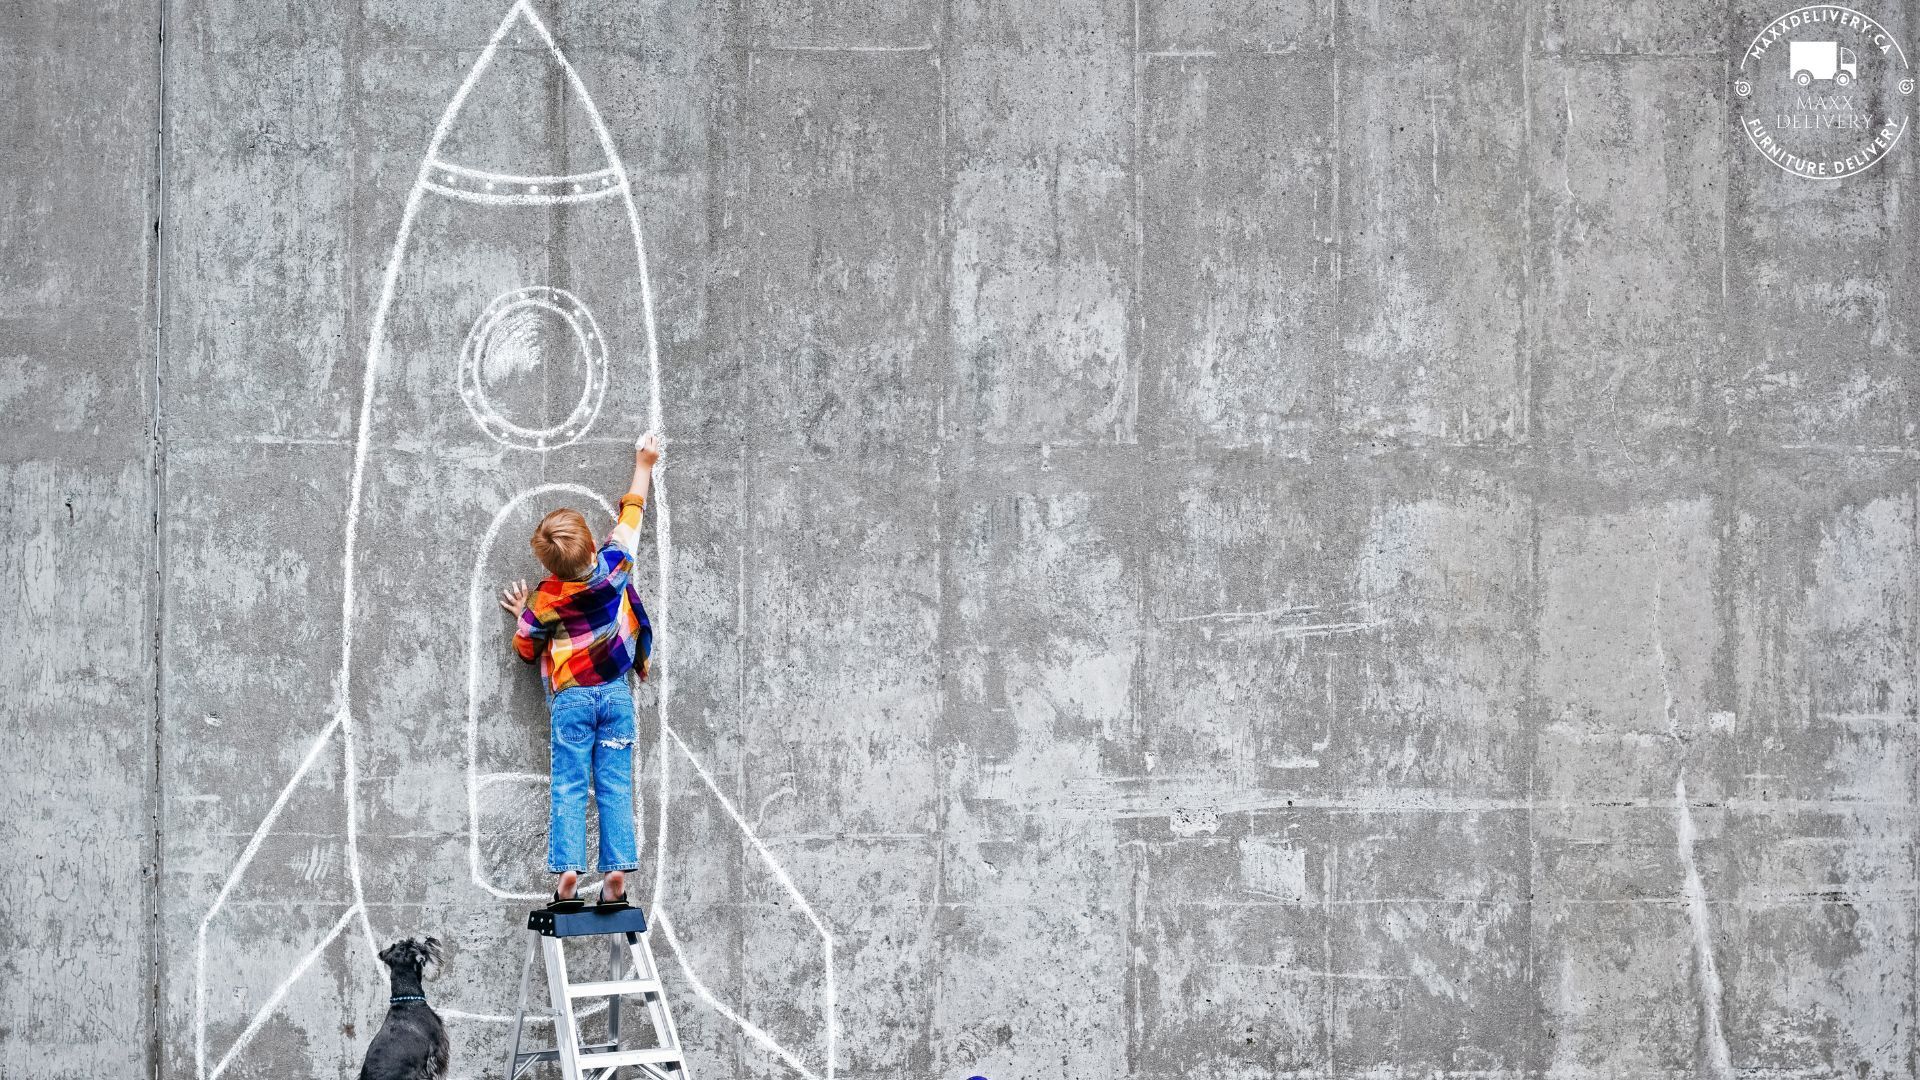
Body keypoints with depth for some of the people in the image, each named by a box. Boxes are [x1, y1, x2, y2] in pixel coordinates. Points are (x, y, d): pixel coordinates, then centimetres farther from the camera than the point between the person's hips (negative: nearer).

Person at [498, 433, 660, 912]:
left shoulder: (543, 602, -8)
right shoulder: (614, 566, -8)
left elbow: (526, 648, 8)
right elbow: (630, 512, 7)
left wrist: (521, 614, 24)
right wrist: (643, 465, 20)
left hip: (571, 697, -1)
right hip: (616, 692, 2)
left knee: (569, 787, 0)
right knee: (616, 786, 1)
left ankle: (567, 873, -11)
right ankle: (616, 874, -6)